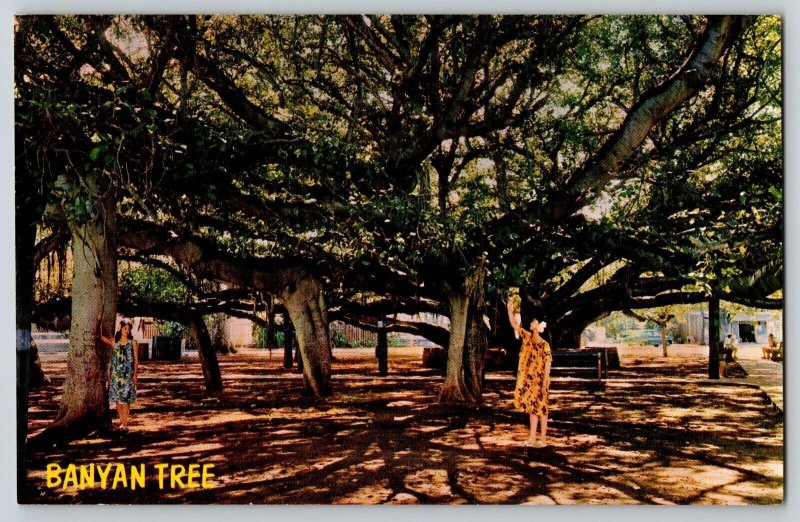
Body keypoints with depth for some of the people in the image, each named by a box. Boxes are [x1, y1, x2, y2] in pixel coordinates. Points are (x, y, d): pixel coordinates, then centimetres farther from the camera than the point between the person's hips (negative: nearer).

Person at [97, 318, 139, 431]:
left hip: (128, 374, -3)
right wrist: (100, 323, -11)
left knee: (125, 399, -6)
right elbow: (100, 336, -4)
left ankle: (125, 423, -3)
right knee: (117, 398, 5)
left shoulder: (133, 343, 3)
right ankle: (121, 421, 15)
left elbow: (136, 360, 2)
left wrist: (135, 374, -5)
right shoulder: (114, 342, 7)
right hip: (116, 374, 3)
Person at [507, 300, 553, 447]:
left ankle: (543, 439, 10)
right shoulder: (527, 337, 4)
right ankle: (532, 437, 19)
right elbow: (515, 325, 5)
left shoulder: (544, 345, -13)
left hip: (539, 381, -6)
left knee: (541, 408, 2)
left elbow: (547, 366, -14)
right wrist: (510, 310, -6)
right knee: (532, 407, 12)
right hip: (528, 380, 6)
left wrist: (544, 384, -18)